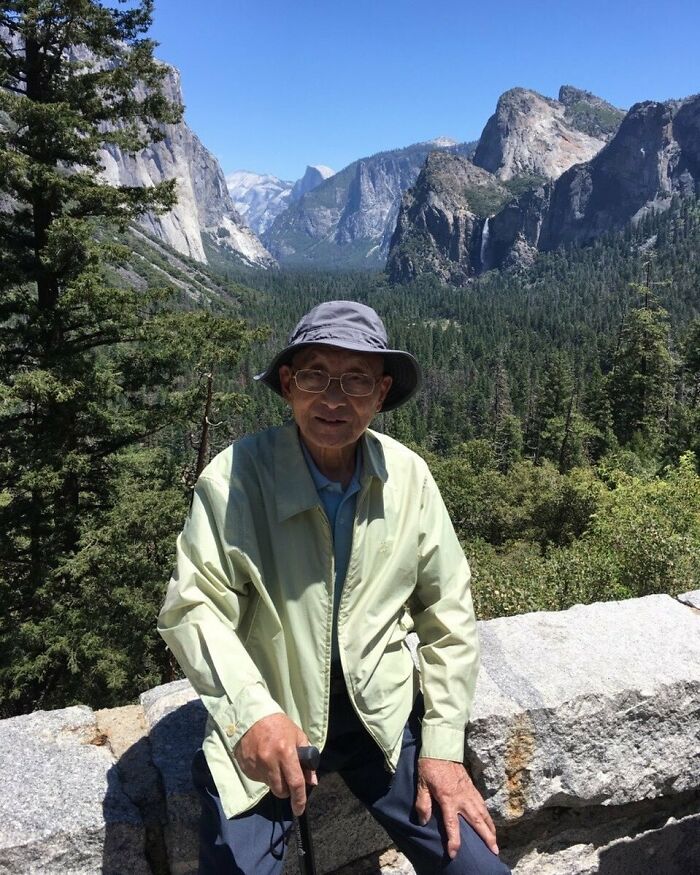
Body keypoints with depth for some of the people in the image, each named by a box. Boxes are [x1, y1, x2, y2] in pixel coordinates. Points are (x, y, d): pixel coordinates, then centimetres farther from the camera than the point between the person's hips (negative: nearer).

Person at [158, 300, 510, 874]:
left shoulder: (408, 476, -8)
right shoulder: (234, 477, -18)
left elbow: (449, 612, -1)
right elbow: (193, 606, -16)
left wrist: (443, 745, -3)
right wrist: (251, 711, -32)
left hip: (383, 711, 3)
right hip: (264, 722, -2)